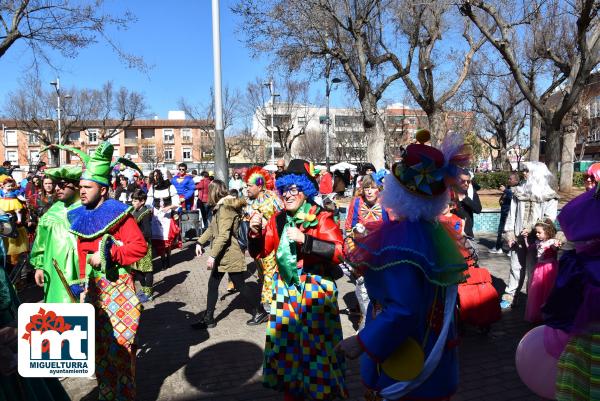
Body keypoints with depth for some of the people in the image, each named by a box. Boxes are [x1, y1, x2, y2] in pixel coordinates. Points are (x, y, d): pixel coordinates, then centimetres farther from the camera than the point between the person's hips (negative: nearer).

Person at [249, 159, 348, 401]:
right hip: (285, 291, 5)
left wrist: (305, 240, -26)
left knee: (314, 345, 3)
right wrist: (255, 231, -9)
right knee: (285, 342, 13)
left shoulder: (321, 218, -9)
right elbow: (259, 252, 10)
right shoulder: (278, 220, 5)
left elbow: (339, 251, -21)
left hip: (315, 291, -5)